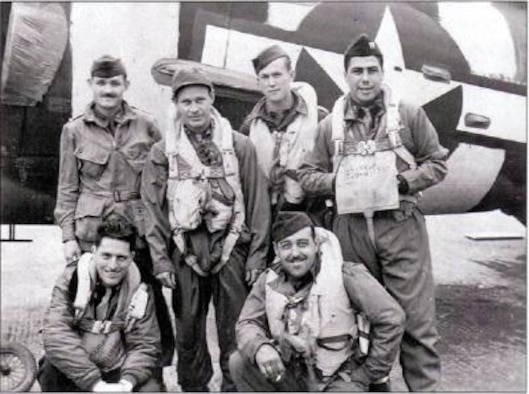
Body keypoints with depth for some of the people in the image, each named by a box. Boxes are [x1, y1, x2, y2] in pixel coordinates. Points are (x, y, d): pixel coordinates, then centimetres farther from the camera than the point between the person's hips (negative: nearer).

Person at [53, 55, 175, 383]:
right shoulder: (74, 131, 4)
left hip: (142, 230, 0)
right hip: (93, 233, 0)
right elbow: (68, 188, 7)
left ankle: (155, 376, 25)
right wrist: (69, 236, 1)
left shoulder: (146, 125, 2)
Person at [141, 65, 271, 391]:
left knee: (235, 330, 2)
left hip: (231, 245, -1)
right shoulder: (163, 152, 7)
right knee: (188, 329, 8)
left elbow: (258, 203, 2)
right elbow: (154, 208, 6)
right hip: (185, 250, 1)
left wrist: (257, 255, -2)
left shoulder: (240, 146, 4)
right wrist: (161, 260, 0)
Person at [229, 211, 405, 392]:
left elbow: (392, 318, -13)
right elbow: (247, 323, -2)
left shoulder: (345, 275, -16)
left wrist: (369, 372, -7)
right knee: (239, 362, -16)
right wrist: (260, 348, -26)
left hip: (340, 379, -4)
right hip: (293, 375, 5)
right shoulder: (269, 281, -2)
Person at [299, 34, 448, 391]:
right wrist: (338, 181, -9)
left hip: (401, 225, -2)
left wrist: (404, 181, -11)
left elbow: (437, 163, 5)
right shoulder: (331, 124, 8)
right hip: (351, 229, 3)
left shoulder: (409, 115, 2)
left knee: (415, 317, -2)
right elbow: (308, 175, 9)